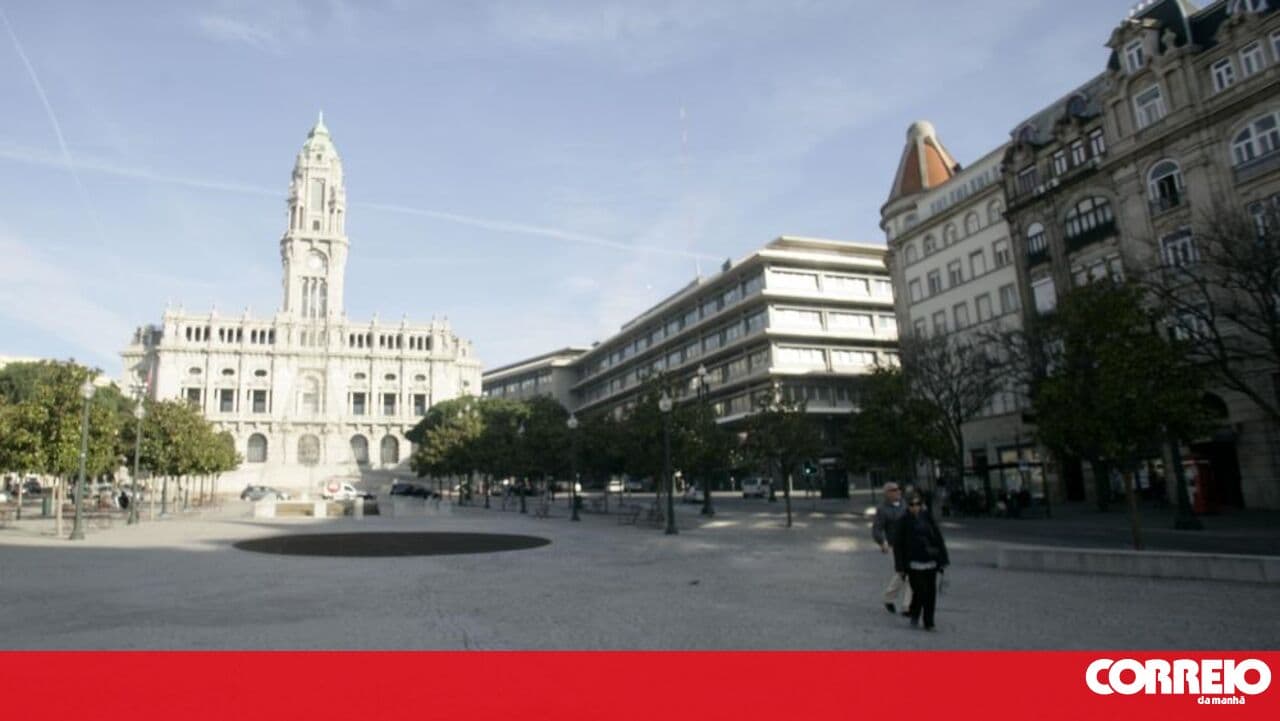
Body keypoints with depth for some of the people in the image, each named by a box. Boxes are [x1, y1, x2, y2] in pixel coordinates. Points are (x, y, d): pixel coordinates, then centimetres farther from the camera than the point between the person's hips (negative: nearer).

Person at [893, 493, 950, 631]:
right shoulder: (904, 522, -1)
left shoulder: (928, 519, 6)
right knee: (919, 591, -8)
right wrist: (900, 567, -3)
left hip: (930, 562, 3)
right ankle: (914, 615, 18)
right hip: (914, 563, -3)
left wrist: (942, 561, 5)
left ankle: (929, 623, 16)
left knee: (930, 593, 3)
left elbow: (938, 539, 9)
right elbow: (898, 545, 0)